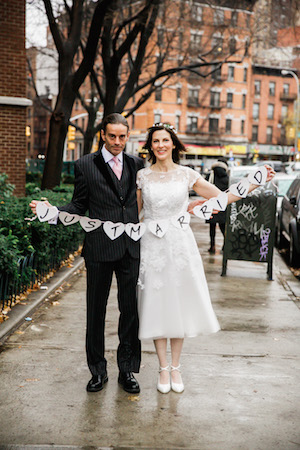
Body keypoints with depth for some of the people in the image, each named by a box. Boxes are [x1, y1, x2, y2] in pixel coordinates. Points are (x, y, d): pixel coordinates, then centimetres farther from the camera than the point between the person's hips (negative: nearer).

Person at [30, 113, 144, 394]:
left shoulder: (136, 165, 8)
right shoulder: (86, 166, 1)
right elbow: (79, 207, 2)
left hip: (131, 248, 2)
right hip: (99, 249, -2)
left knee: (130, 309, 8)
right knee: (96, 310, 8)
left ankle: (127, 370, 23)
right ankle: (98, 370, 24)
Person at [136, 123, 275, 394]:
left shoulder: (187, 175, 2)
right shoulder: (142, 176, 3)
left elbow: (223, 198, 1)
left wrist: (256, 182, -4)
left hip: (180, 246, 0)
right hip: (152, 247, 0)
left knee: (179, 304, 5)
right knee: (156, 305, 4)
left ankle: (176, 367, 21)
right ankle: (163, 369, 19)